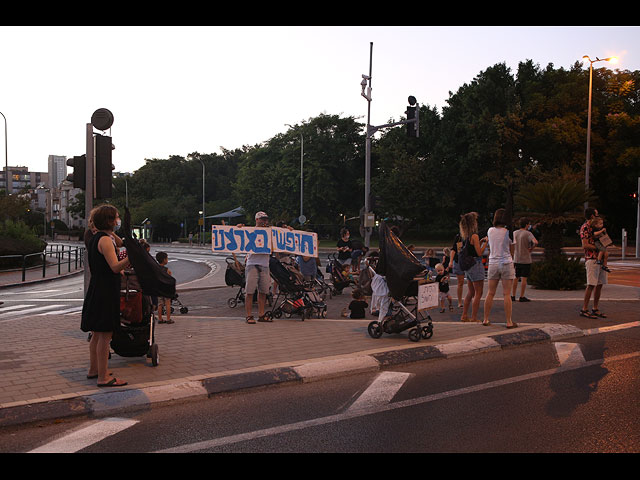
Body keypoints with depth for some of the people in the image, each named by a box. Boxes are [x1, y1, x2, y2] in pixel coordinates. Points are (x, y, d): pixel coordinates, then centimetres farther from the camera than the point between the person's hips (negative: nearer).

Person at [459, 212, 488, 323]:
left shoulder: (465, 236, 10)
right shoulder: (474, 236, -16)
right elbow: (479, 253, -16)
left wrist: (480, 241, 16)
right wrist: (485, 242, -6)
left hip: (468, 266, 9)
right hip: (476, 265, -9)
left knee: (470, 292, 18)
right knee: (478, 293, -1)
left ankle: (464, 315, 22)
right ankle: (474, 318, 1)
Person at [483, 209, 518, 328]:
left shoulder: (490, 231, 1)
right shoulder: (508, 232, -8)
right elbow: (512, 251, 0)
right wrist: (513, 263, 14)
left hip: (493, 263, 3)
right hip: (506, 263, -3)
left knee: (490, 293, 10)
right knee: (507, 294, 0)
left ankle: (486, 319, 14)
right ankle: (509, 322, 3)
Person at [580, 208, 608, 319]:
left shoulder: (594, 227, 19)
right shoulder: (585, 227, -8)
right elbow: (585, 245, -16)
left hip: (600, 259, 9)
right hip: (591, 259, -9)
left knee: (599, 284, 8)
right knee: (591, 285, -10)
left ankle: (595, 309, 14)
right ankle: (584, 309, -6)